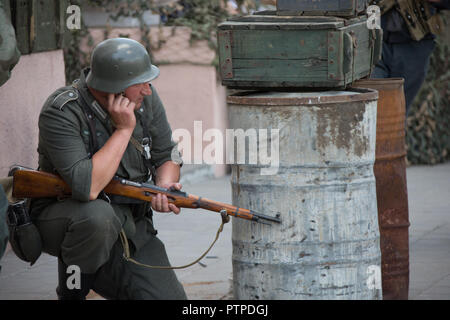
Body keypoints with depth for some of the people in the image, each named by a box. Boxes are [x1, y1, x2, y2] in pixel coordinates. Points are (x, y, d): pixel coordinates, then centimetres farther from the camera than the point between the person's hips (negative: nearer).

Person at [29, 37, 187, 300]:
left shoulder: (145, 98, -4)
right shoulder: (62, 113, -23)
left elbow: (168, 156, 9)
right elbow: (87, 187, -34)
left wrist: (165, 185, -14)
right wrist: (124, 129, -28)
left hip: (130, 224, 5)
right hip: (62, 216, -5)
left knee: (170, 298, -11)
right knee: (97, 217, -40)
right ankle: (71, 290, -10)